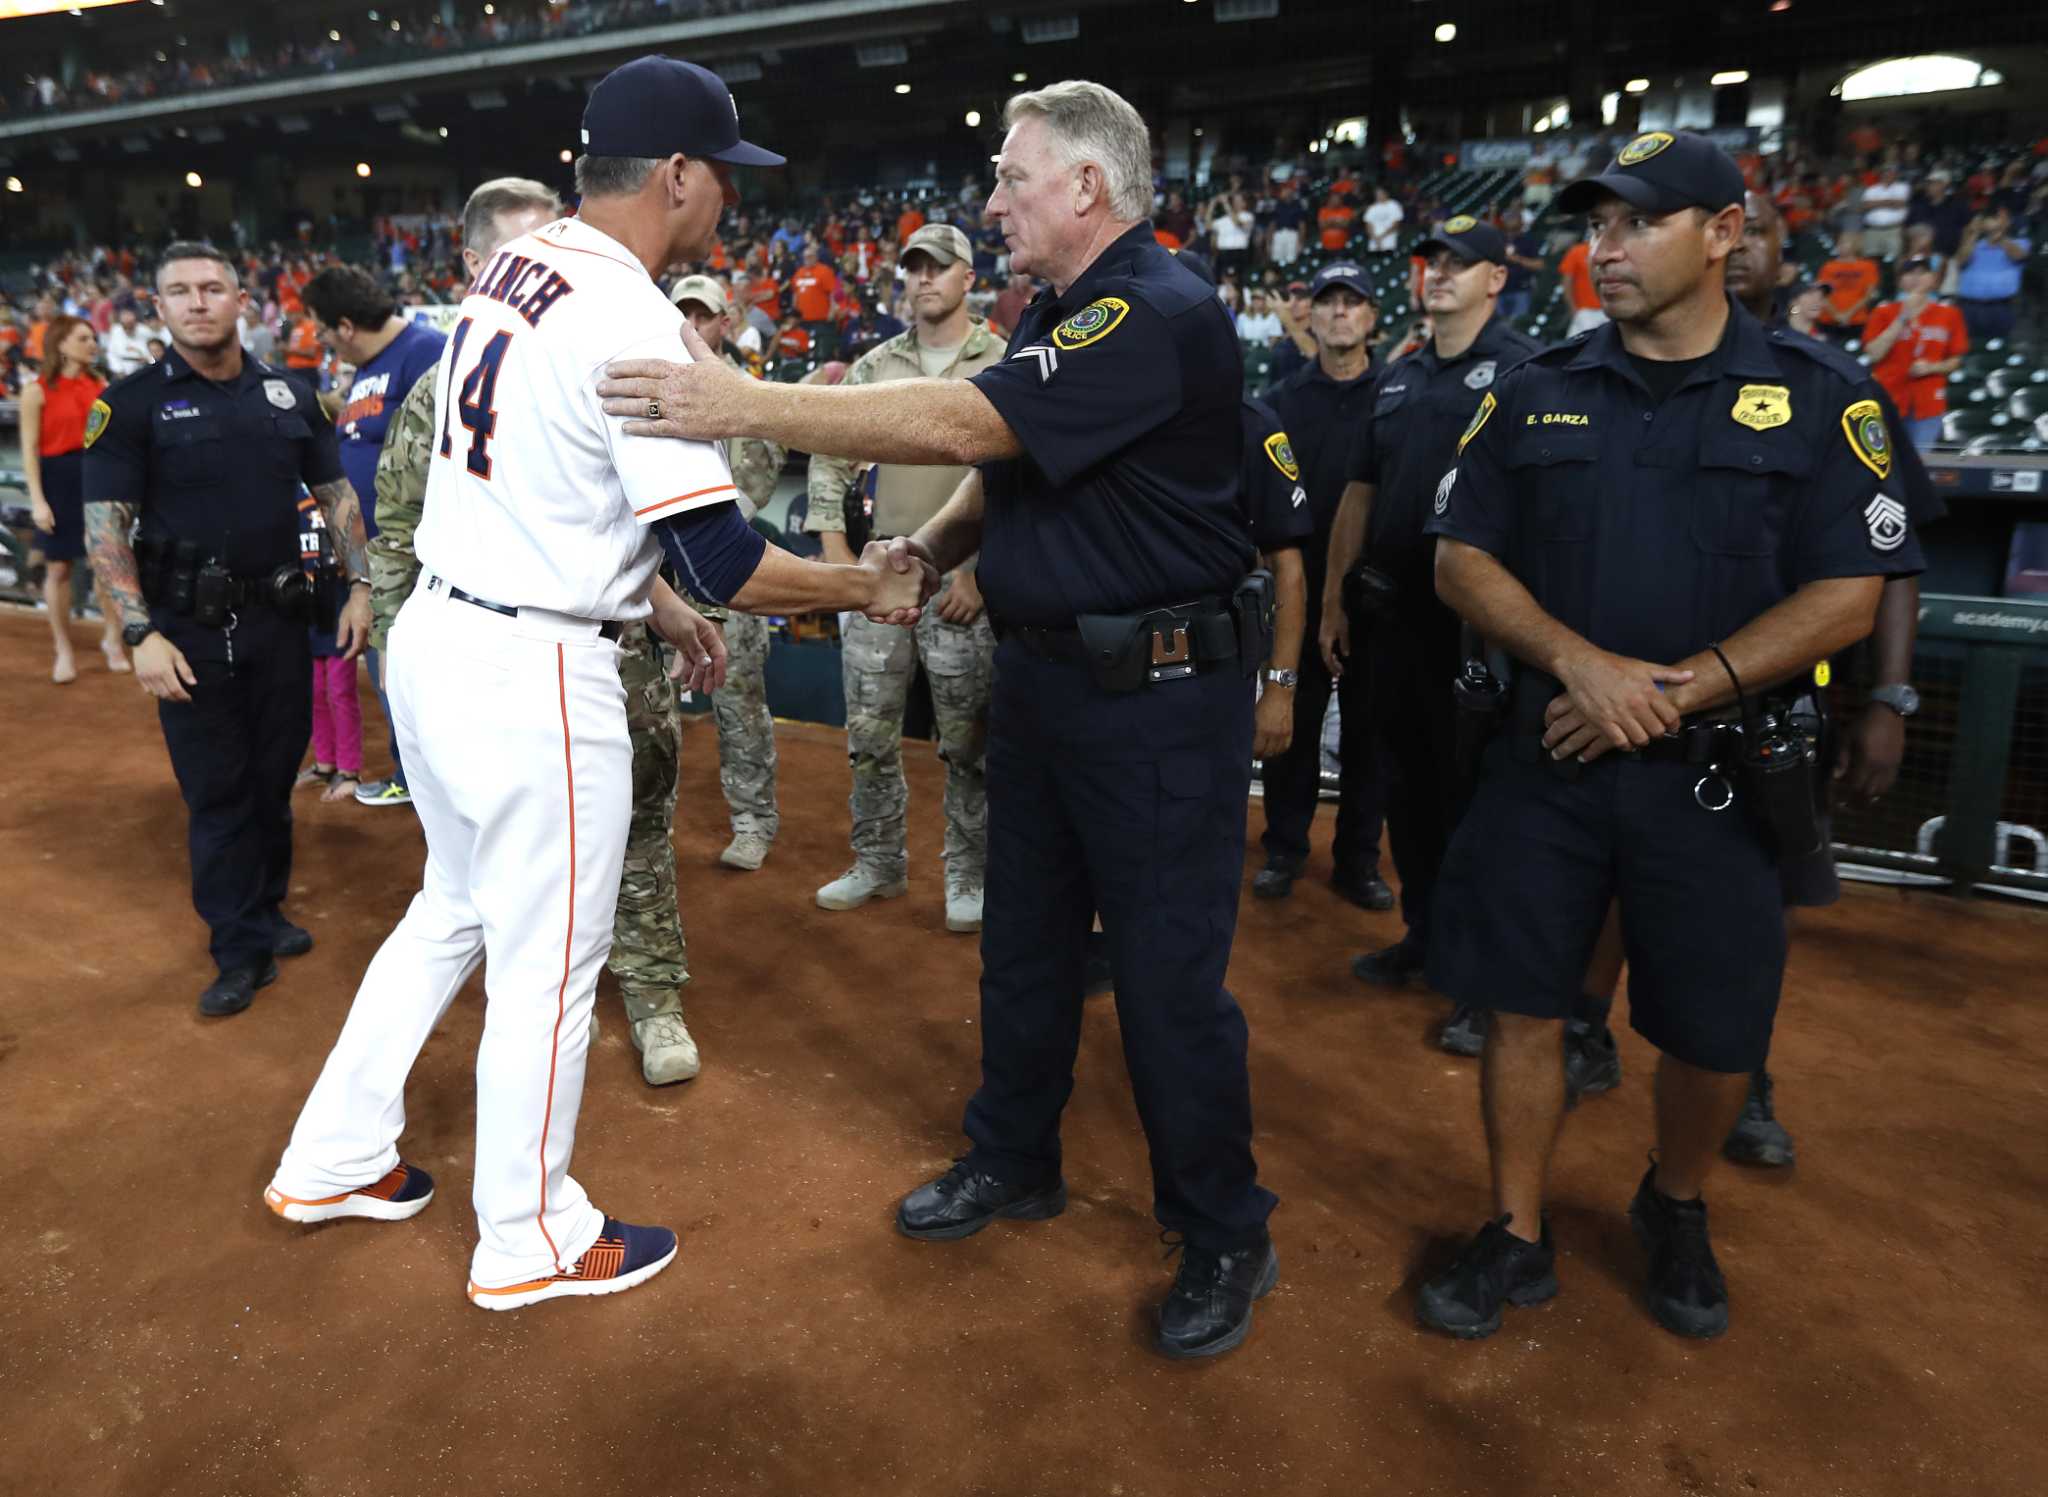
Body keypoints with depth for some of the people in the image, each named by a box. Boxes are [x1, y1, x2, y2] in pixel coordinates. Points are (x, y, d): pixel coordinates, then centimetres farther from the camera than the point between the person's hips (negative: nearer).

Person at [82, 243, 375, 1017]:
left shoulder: (289, 394, 5)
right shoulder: (131, 402, -5)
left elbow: (336, 494, 12)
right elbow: (104, 527, -8)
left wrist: (359, 585, 2)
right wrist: (141, 634, -16)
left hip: (277, 616, 3)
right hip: (189, 627, -3)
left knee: (274, 779, 13)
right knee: (217, 792, 3)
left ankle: (265, 912, 30)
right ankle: (241, 950, 13)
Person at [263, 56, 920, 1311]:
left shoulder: (511, 269, 9)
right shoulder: (635, 323, -19)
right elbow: (726, 559, -20)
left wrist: (658, 607, 19)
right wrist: (866, 588, -5)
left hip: (436, 635, 9)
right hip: (536, 677, -9)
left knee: (456, 908, 26)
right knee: (547, 963, 7)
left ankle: (335, 1159, 39)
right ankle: (530, 1241, 26)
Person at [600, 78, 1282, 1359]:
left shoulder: (1163, 316, -18)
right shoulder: (1058, 315, 13)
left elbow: (967, 423, -28)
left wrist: (743, 406, -26)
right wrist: (934, 547, -4)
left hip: (1159, 690, -9)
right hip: (1042, 669, 9)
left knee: (1170, 975, 0)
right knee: (1024, 940, 18)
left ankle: (1225, 1240, 20)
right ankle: (1014, 1163, 38)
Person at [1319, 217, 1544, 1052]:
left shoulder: (1524, 369, -6)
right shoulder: (1398, 379, 15)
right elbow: (1358, 494, 17)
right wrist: (1335, 598, 15)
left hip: (1474, 615, -6)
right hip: (1391, 609, 7)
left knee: (1477, 792, 1)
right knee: (1408, 781, 14)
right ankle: (1424, 931, 29)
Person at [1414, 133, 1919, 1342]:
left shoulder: (1817, 396, -1)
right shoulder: (1536, 393, 4)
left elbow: (1847, 596, -5)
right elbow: (1462, 561, 1)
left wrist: (1680, 690, -16)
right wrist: (1583, 665, -14)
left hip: (1718, 771, -1)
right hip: (1545, 756, 1)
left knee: (1717, 1035, 8)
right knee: (1525, 1004, 6)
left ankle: (1677, 1212, 38)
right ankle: (1519, 1238, 25)